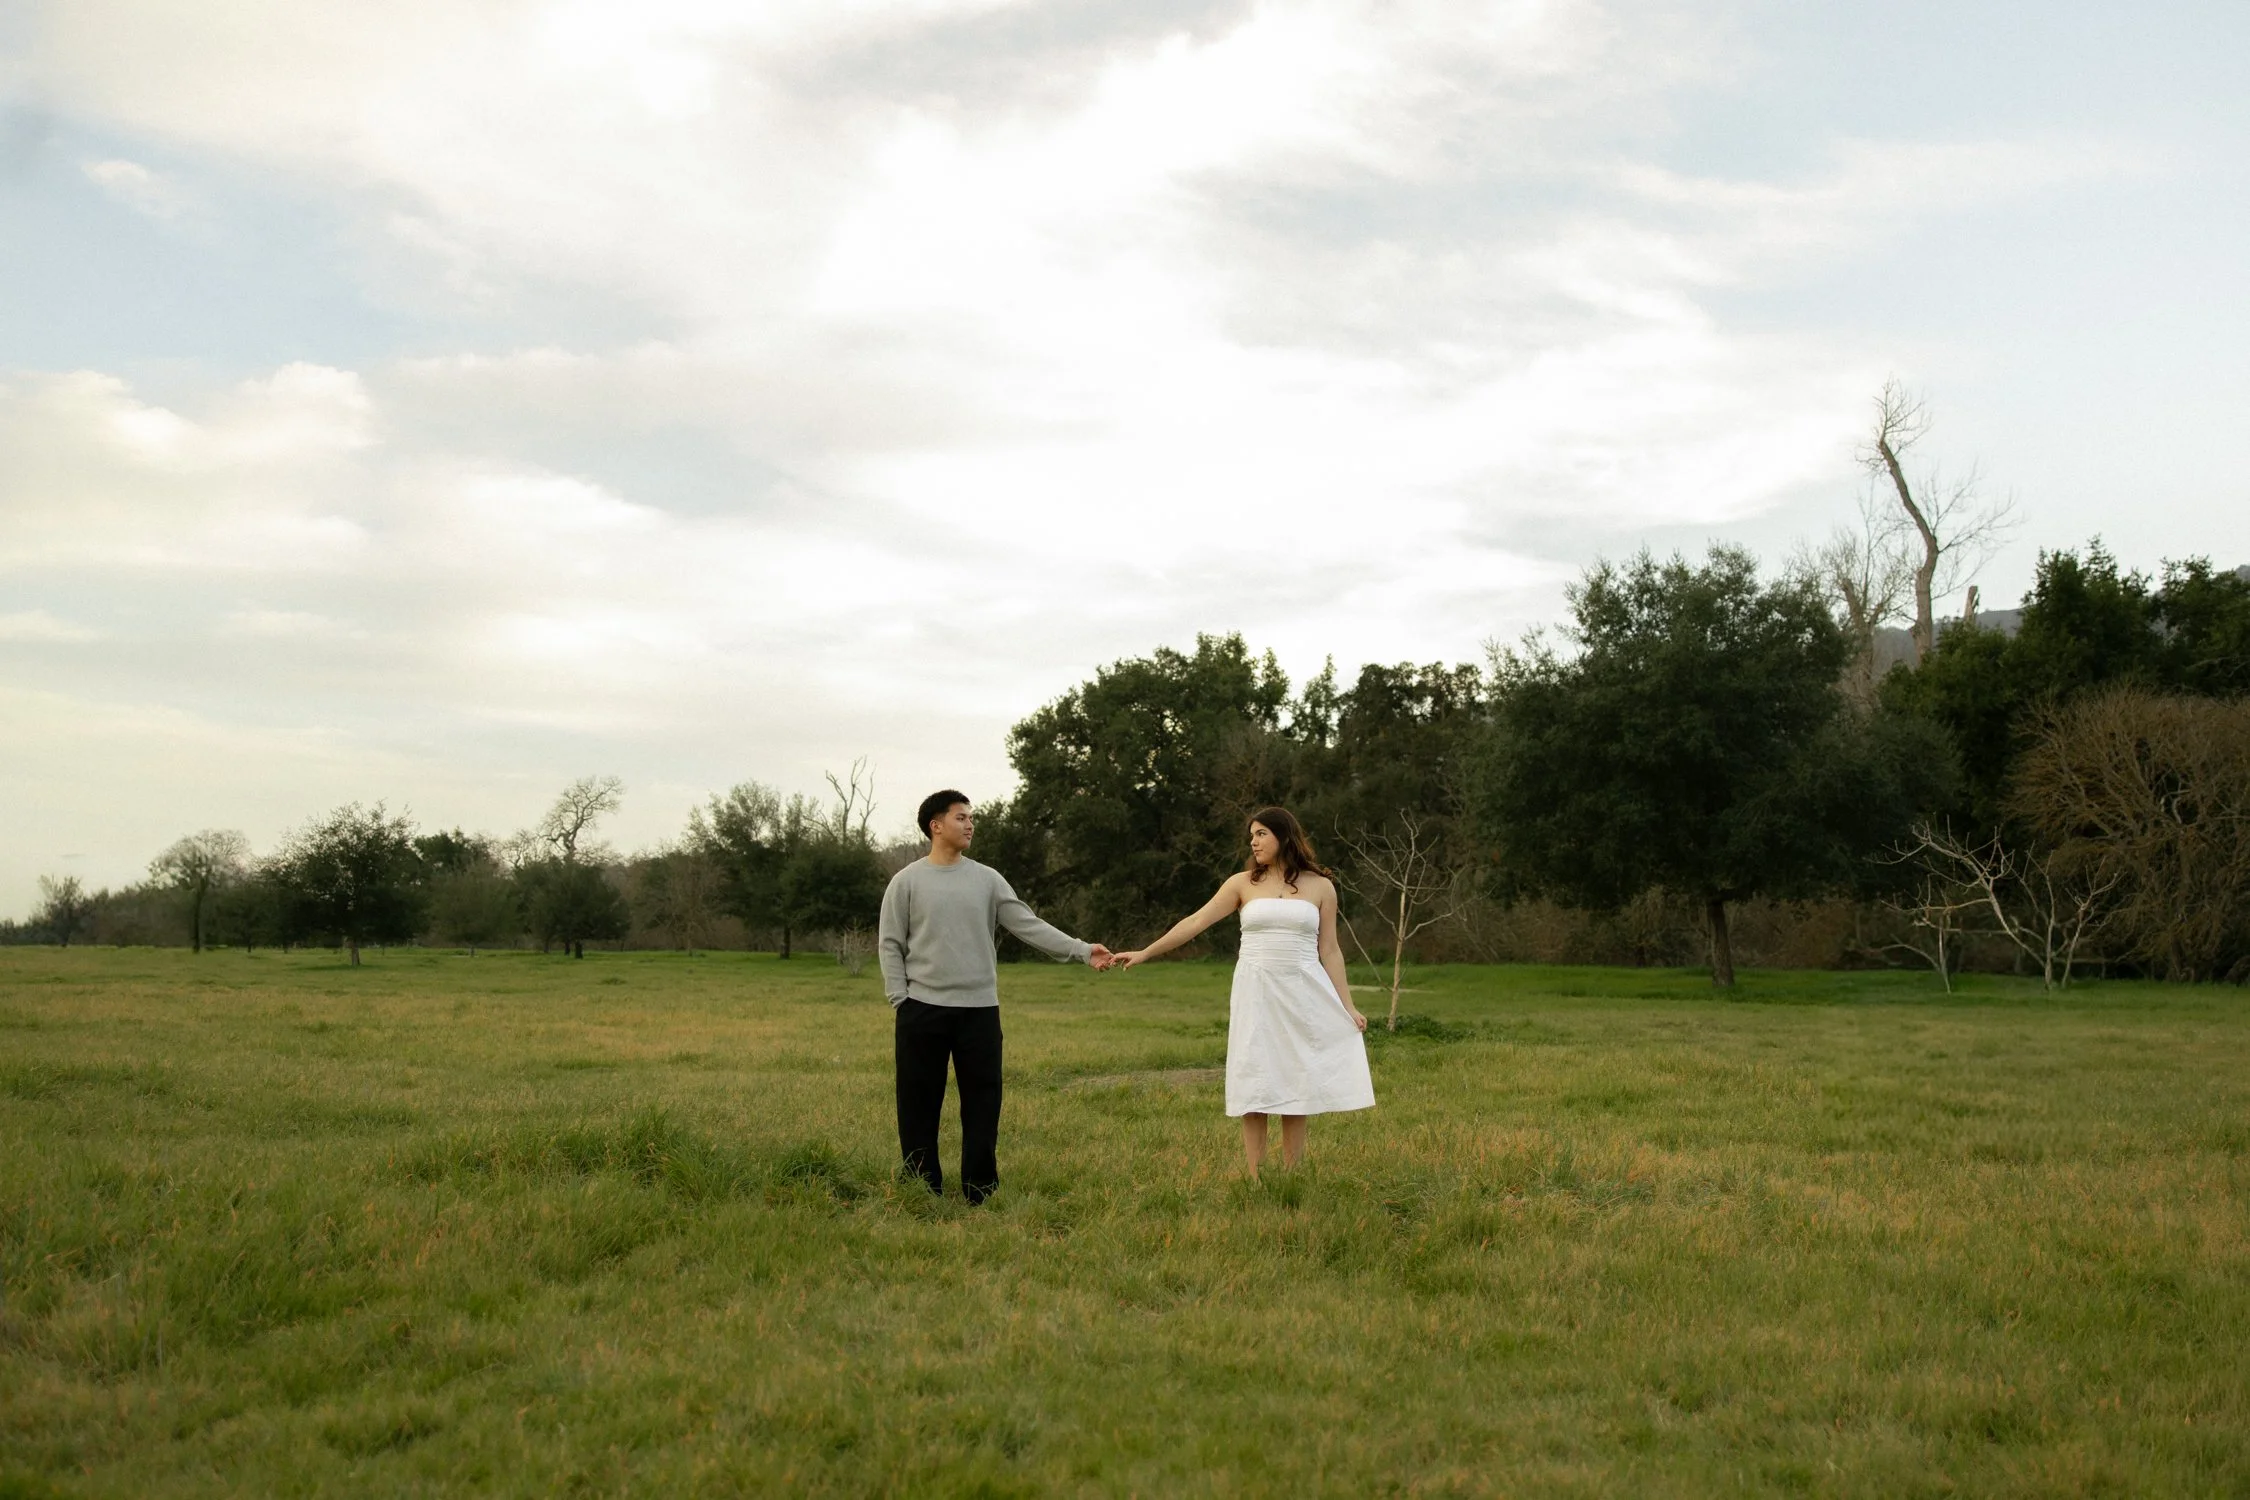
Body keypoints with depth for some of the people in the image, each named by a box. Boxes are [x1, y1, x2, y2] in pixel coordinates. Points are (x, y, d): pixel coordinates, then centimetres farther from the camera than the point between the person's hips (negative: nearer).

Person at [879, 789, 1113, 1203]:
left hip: (979, 1009, 2)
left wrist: (1083, 950, -8)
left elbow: (1029, 926, 2)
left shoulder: (987, 880, 6)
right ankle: (924, 1194, 14)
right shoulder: (907, 881, 0)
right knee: (920, 1105, 3)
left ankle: (980, 1193, 13)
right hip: (922, 1009, -2)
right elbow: (890, 945, 1)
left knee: (982, 1101, 4)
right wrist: (900, 1001, -8)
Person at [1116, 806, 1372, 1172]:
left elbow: (1329, 950, 6)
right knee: (1254, 1087, -1)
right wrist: (1145, 953, -1)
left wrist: (1347, 1006, 1)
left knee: (1296, 1085, 1)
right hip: (1256, 993, 0)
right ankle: (1254, 1180, 3)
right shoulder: (1243, 883, 5)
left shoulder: (1320, 886, 4)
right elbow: (1196, 922, 3)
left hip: (1303, 994, 0)